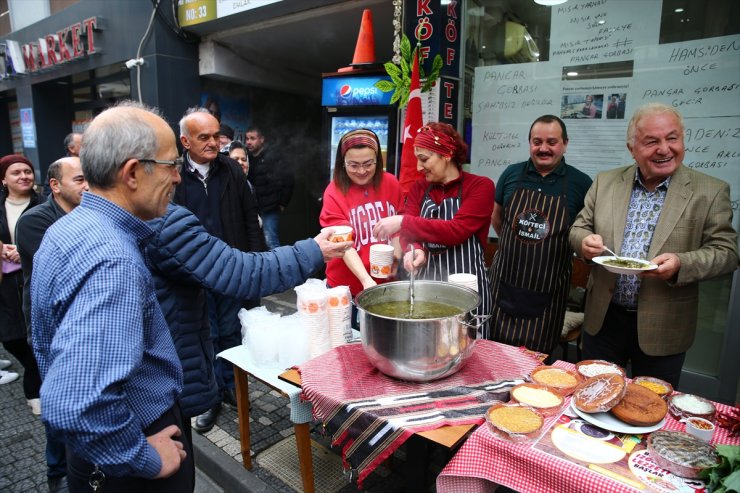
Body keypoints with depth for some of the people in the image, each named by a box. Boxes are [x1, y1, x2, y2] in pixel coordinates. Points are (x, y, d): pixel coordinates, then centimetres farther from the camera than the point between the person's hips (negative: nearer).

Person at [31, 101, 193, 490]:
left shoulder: (66, 228, -2)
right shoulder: (112, 262, -32)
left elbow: (48, 344, 10)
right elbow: (75, 407, -40)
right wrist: (146, 458, -23)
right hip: (123, 459, -8)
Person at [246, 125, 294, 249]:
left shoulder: (271, 157, -12)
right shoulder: (248, 157, 6)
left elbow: (287, 179, -18)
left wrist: (282, 203, -13)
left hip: (269, 208, -7)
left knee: (271, 242, -5)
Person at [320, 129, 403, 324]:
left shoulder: (391, 183, -2)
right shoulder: (334, 192, -12)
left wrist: (396, 257, -5)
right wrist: (366, 280, -32)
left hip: (385, 282, 3)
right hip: (346, 286, -2)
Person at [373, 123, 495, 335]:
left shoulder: (480, 186, -8)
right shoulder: (418, 188, 9)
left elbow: (457, 231, -20)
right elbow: (410, 230, -1)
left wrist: (403, 221, -21)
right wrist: (415, 250, -23)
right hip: (426, 281, 4)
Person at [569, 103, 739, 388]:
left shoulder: (711, 192, -6)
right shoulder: (606, 182, 1)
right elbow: (579, 228, 6)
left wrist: (680, 264, -26)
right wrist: (585, 241, -17)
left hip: (662, 328, -2)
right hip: (603, 318, 2)